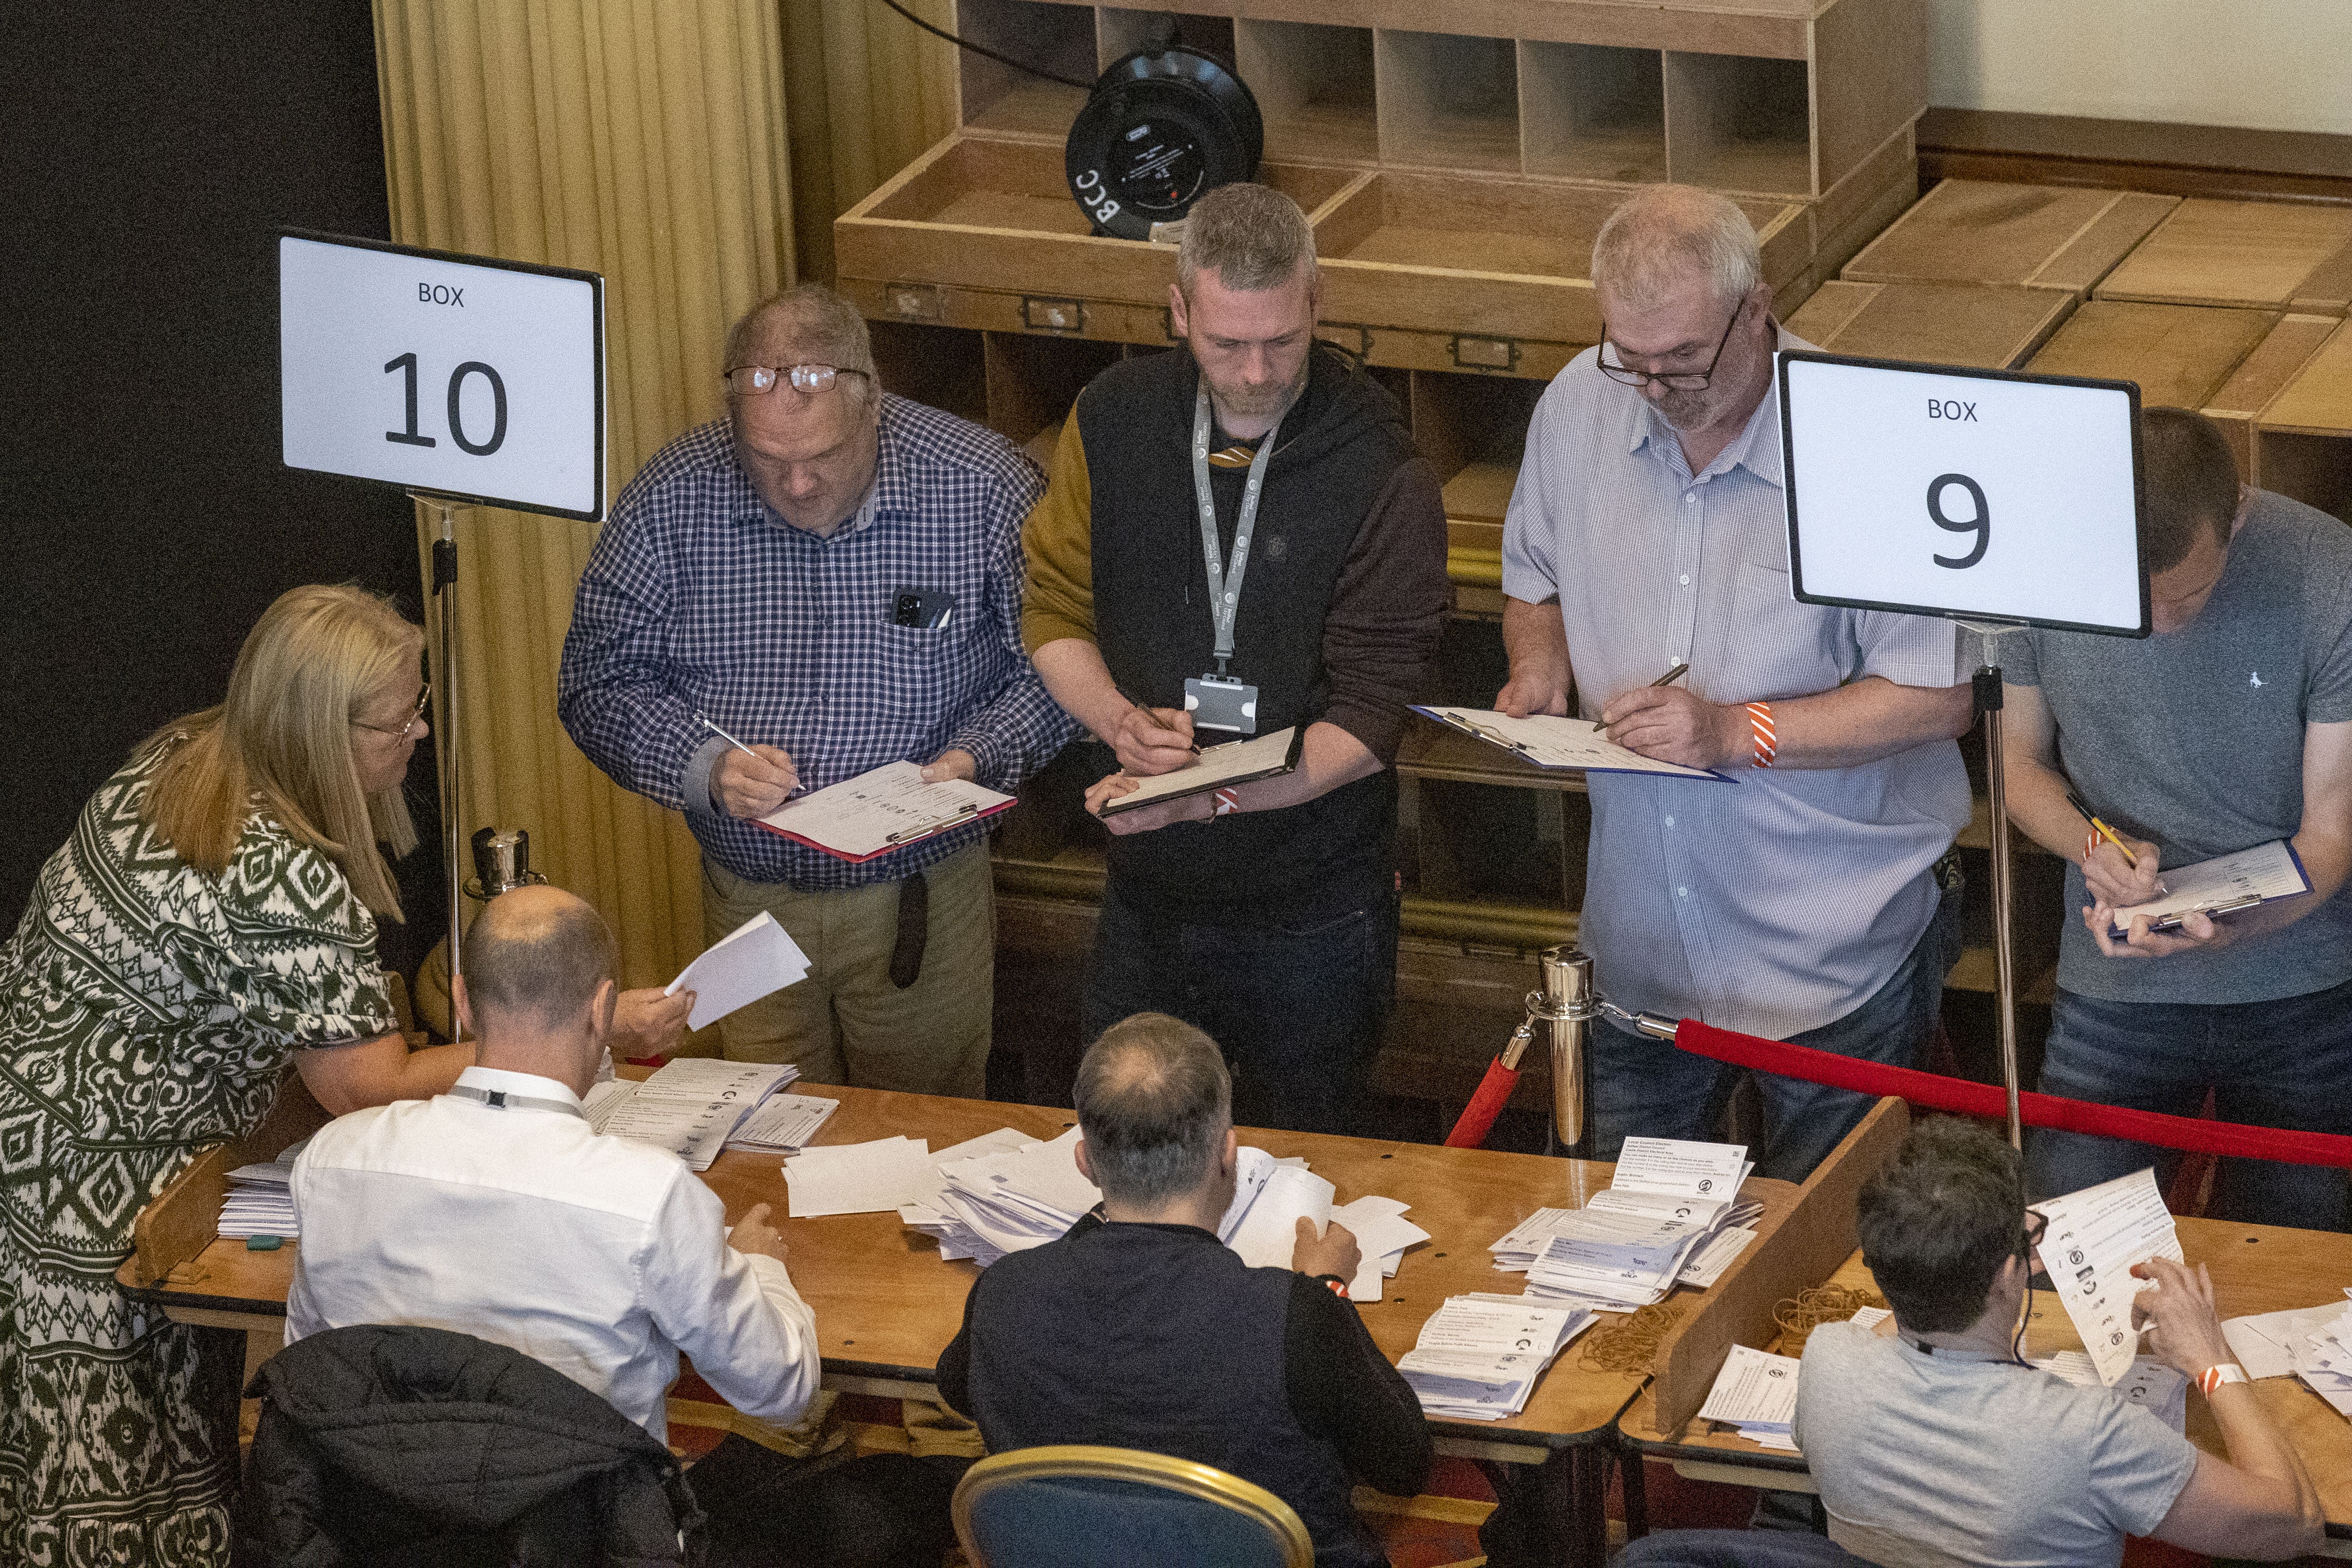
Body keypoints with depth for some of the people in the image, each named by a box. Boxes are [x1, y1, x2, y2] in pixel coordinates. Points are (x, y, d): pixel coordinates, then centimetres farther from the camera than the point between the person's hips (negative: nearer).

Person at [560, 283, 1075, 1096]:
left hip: (926, 898, -1)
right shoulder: (670, 501, -9)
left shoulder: (985, 488, -13)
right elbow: (600, 685, -4)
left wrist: (978, 760, -21)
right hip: (751, 900, 1)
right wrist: (706, 767, -21)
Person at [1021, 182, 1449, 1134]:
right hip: (1147, 894, 4)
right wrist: (1118, 721, -15)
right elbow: (1054, 609, 6)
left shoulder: (1380, 475, -16)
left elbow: (1368, 724, -16)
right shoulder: (1113, 422, -2)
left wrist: (1213, 796, -29)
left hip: (1312, 912, -3)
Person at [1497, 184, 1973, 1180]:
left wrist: (1738, 732, -25)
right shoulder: (1579, 407, -2)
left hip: (1834, 957, -4)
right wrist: (1538, 663, -6)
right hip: (1638, 943, 5)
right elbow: (1534, 578, 17)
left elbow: (1940, 695, -17)